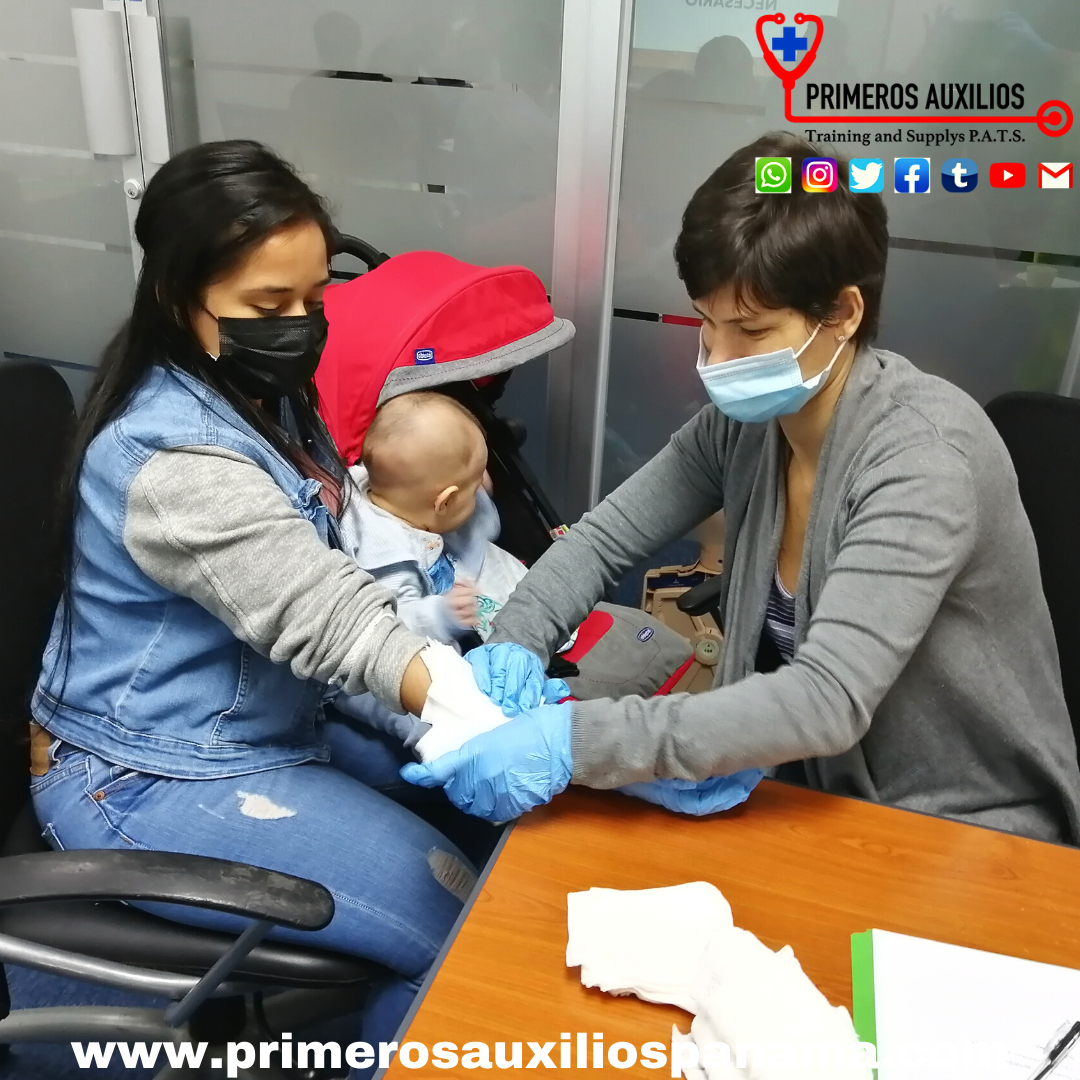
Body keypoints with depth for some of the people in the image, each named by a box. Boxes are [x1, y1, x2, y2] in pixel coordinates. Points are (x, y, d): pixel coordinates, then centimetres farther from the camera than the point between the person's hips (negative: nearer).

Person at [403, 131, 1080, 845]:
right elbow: (607, 537, -1)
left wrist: (576, 743, -41)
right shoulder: (747, 420, -7)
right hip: (824, 793, 5)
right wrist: (515, 642, -19)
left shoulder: (925, 453, -27)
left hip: (966, 831, -5)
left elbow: (830, 699, -35)